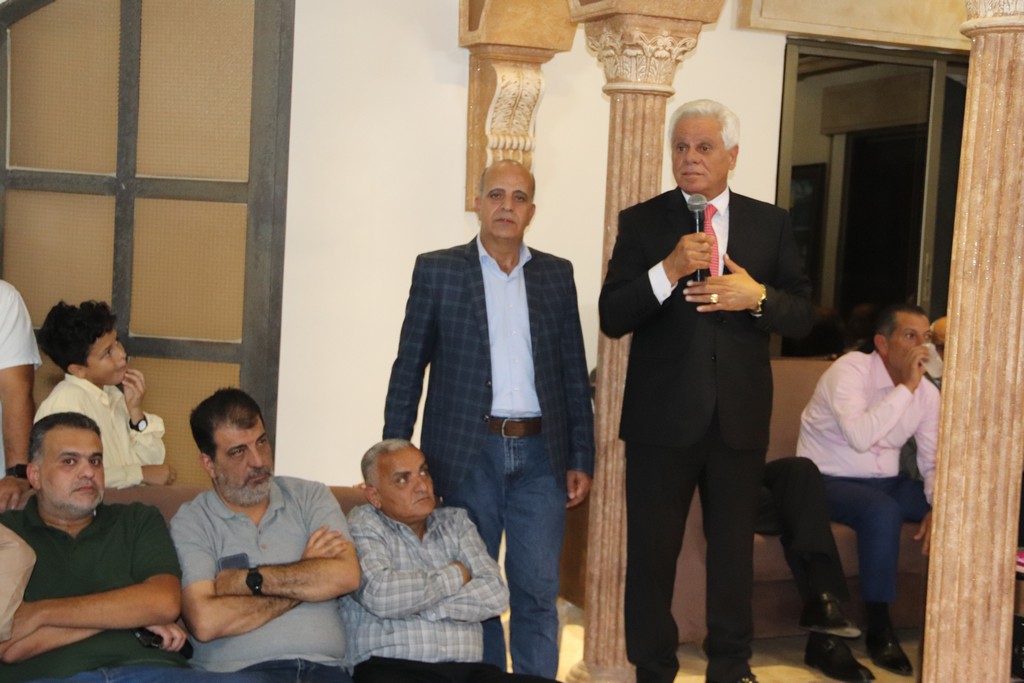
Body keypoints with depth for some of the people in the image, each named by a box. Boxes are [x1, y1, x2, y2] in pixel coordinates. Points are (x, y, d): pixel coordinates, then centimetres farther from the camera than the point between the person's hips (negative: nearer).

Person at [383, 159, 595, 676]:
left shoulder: (556, 274, 9)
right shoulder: (438, 270, 3)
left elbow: (574, 372, 10)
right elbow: (409, 368, 3)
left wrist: (582, 458, 6)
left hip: (540, 454, 2)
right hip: (468, 453, -1)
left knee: (537, 592, 3)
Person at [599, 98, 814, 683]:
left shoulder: (770, 223, 5)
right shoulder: (643, 222, 0)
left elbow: (804, 316, 4)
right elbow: (612, 317, -8)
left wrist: (758, 297, -15)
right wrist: (669, 270, -21)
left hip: (741, 417, 2)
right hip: (663, 416, -1)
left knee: (735, 551, 13)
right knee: (652, 552, 7)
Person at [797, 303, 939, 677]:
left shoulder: (927, 392, 3)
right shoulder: (851, 369, -17)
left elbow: (934, 461, 2)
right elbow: (859, 437, -32)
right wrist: (905, 387, -27)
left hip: (887, 482, 6)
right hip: (829, 481, -6)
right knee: (883, 511, -36)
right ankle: (879, 630, -21)